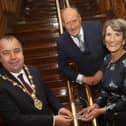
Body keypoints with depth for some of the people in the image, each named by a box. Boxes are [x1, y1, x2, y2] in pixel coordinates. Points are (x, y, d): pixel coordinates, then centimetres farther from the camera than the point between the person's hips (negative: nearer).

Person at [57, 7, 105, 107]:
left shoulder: (96, 27, -18)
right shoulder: (62, 42, -14)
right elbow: (63, 67, -3)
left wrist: (102, 71, -15)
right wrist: (82, 78, -15)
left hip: (107, 74, 0)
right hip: (86, 80, 1)